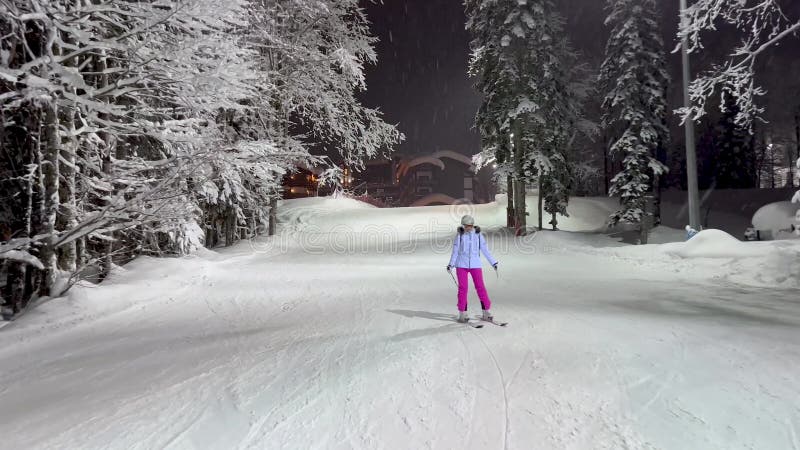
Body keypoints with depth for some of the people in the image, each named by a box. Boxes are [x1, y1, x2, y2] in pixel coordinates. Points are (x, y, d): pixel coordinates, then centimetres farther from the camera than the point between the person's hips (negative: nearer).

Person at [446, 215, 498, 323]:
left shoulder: (478, 235, 2)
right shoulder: (460, 236, 0)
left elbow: (485, 250, 5)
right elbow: (455, 251, 3)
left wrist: (493, 262, 5)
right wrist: (451, 264, -4)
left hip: (475, 265, 1)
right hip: (462, 265, 0)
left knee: (480, 287, -3)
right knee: (463, 288, -1)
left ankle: (487, 313, 6)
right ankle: (462, 314, 7)